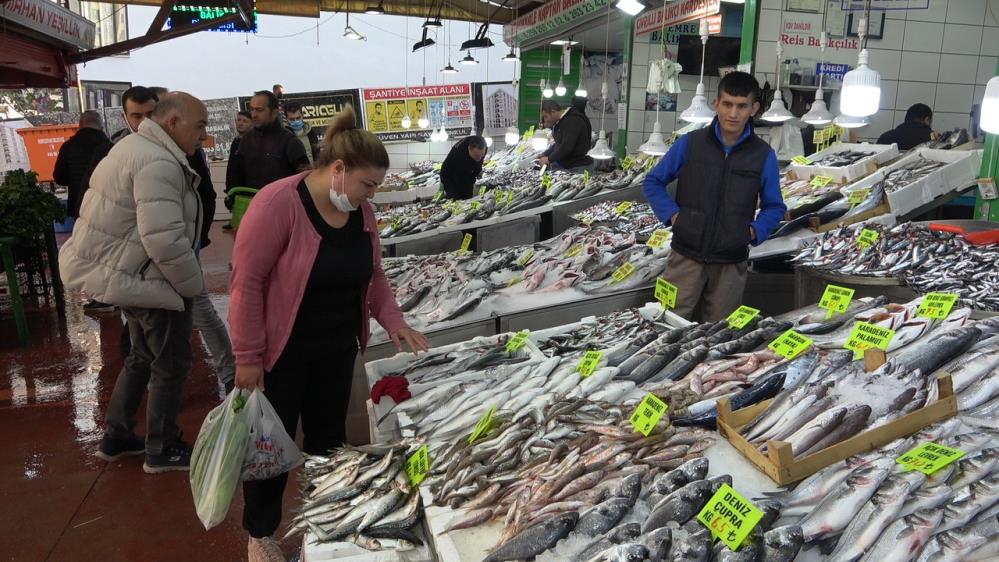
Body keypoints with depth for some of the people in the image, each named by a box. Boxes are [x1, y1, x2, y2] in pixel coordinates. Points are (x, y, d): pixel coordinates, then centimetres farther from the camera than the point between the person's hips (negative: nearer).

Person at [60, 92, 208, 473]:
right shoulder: (158, 163, -23)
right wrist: (193, 284, -17)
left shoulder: (136, 147, 12)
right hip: (148, 281, -10)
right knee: (172, 363, 5)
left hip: (124, 275, 10)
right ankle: (162, 450, 20)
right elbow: (164, 239, -32)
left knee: (144, 357, 23)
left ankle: (116, 437, 36)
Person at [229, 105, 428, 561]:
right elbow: (247, 282, -20)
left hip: (337, 349, 6)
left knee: (328, 437, 16)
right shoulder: (278, 203, -22)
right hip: (281, 352, -6)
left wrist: (394, 322, -1)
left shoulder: (361, 211, -1)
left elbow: (373, 274, 11)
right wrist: (248, 357, -18)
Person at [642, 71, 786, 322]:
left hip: (731, 263, 1)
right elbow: (653, 182, 7)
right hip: (686, 256, -1)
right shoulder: (690, 143, -2)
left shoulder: (763, 156, 0)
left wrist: (755, 231, -8)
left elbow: (774, 207, 10)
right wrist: (672, 214, -7)